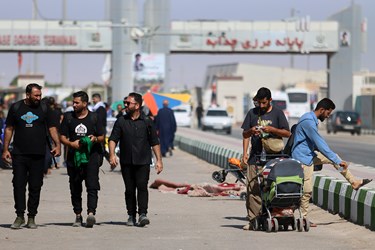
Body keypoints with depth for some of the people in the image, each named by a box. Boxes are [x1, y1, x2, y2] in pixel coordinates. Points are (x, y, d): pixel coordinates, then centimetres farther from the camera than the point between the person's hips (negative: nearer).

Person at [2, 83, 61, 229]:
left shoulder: (44, 109, 6)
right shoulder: (16, 108, 6)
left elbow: (52, 128, 6)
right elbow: (9, 129, 9)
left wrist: (57, 144, -10)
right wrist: (5, 149, 4)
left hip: (38, 155, 0)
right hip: (19, 154, 0)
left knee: (35, 187, 2)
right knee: (18, 185, -4)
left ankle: (31, 217, 10)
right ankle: (20, 216, 2)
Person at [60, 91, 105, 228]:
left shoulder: (94, 118, 6)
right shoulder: (68, 117, 10)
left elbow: (102, 137, 11)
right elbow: (63, 137, 10)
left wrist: (95, 139, -12)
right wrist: (71, 143, -11)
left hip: (91, 155, -2)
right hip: (74, 155, 3)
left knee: (92, 186, -15)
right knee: (75, 188, 6)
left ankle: (91, 213, -25)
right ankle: (78, 216, 15)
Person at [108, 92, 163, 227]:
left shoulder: (147, 122, 4)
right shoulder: (121, 121, 8)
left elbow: (155, 142, 6)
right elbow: (113, 139, 3)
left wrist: (159, 160, 1)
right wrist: (112, 154, -14)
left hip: (143, 162, -2)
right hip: (126, 162, 2)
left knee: (142, 187, -13)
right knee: (129, 189, 5)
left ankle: (142, 214, -18)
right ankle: (131, 216, 13)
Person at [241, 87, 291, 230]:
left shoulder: (277, 113, 6)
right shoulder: (252, 113, 12)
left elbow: (287, 133, 4)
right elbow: (245, 134, 15)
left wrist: (272, 129, -12)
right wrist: (245, 153, 1)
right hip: (255, 156, 2)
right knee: (253, 189, -4)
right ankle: (253, 219, -1)